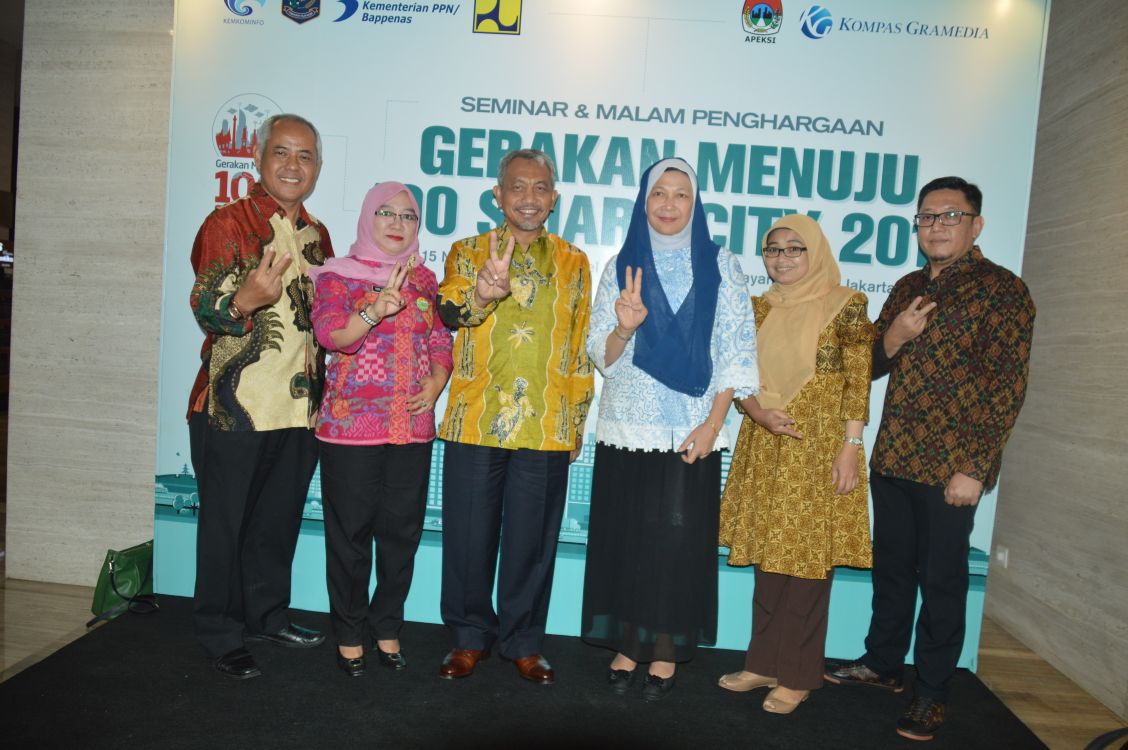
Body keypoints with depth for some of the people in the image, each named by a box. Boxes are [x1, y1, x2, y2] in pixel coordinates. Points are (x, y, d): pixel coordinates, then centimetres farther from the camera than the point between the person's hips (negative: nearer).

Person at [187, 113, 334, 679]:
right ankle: (219, 634, 22)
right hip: (234, 407, -5)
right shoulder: (228, 223, -7)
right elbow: (205, 309, -17)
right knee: (225, 522, 6)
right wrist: (247, 298, -36)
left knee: (280, 520, 16)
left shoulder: (317, 234, 12)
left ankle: (268, 615, 33)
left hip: (299, 406, 6)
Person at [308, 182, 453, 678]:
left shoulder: (424, 278, 12)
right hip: (350, 427, -3)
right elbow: (330, 333, -16)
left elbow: (442, 341, 13)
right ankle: (349, 636, 21)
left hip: (413, 428, 4)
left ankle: (387, 628, 27)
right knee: (350, 534, 4)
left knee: (402, 533, 9)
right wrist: (376, 311, -34)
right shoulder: (338, 275, 0)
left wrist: (435, 384, -5)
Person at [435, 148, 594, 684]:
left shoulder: (574, 264, 11)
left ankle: (523, 641, 26)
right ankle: (469, 636, 27)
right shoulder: (468, 252, 7)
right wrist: (480, 294, -37)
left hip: (547, 430, 1)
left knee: (531, 540, 8)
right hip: (476, 421, 0)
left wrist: (576, 423, 9)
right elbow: (449, 310, -14)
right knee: (469, 536, 7)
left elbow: (581, 349, 13)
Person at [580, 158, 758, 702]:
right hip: (627, 428, 2)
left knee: (679, 539, 1)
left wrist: (713, 423, -9)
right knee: (626, 536, 6)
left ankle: (666, 650, 18)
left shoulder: (721, 267, 3)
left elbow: (737, 351, -1)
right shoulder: (621, 266, 7)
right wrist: (625, 326, -19)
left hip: (691, 431, -1)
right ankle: (627, 644, 22)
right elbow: (600, 355, 3)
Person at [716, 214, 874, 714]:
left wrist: (850, 446, -13)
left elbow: (858, 382, -6)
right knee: (767, 559, 11)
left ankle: (797, 675, 16)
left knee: (808, 561, 1)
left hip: (818, 451, -4)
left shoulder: (845, 305, -3)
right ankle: (764, 663, 25)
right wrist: (757, 410, -9)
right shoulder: (759, 309, 10)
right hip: (763, 448, 5)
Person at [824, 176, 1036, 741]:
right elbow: (870, 367, 15)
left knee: (941, 581, 5)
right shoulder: (907, 287, 12)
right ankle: (882, 663, 34)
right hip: (891, 459, 6)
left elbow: (1007, 386, -11)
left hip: (951, 468, -6)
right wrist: (892, 338, -7)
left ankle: (931, 692, 21)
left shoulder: (1002, 290, -7)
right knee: (890, 568, 17)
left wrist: (974, 469, -16)